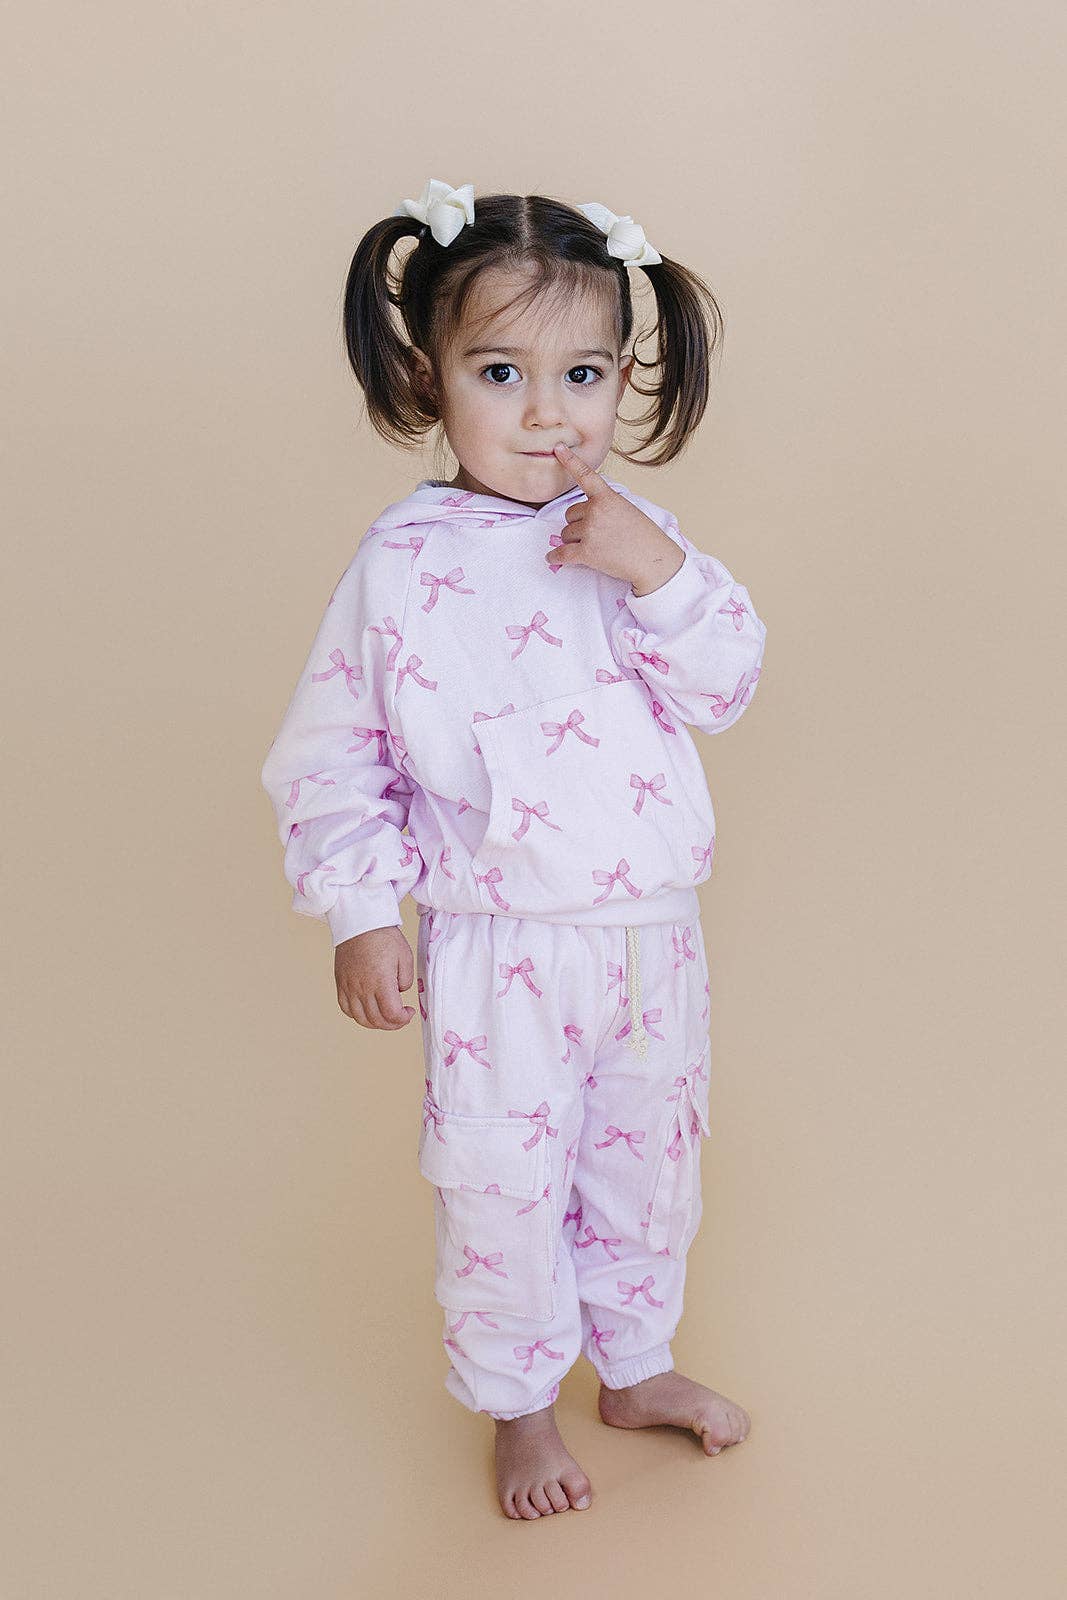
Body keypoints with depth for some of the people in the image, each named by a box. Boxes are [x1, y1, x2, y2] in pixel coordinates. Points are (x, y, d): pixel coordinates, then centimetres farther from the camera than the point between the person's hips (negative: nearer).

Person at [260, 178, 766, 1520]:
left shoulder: (629, 532, 0)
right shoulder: (406, 560, -12)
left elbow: (725, 688, -3)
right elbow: (330, 752, -7)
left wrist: (662, 575, -19)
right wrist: (360, 910, -12)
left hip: (653, 931, 5)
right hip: (503, 951, -4)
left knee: (649, 1161, 21)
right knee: (503, 1186, 9)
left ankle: (635, 1365, 45)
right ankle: (518, 1406, 35)